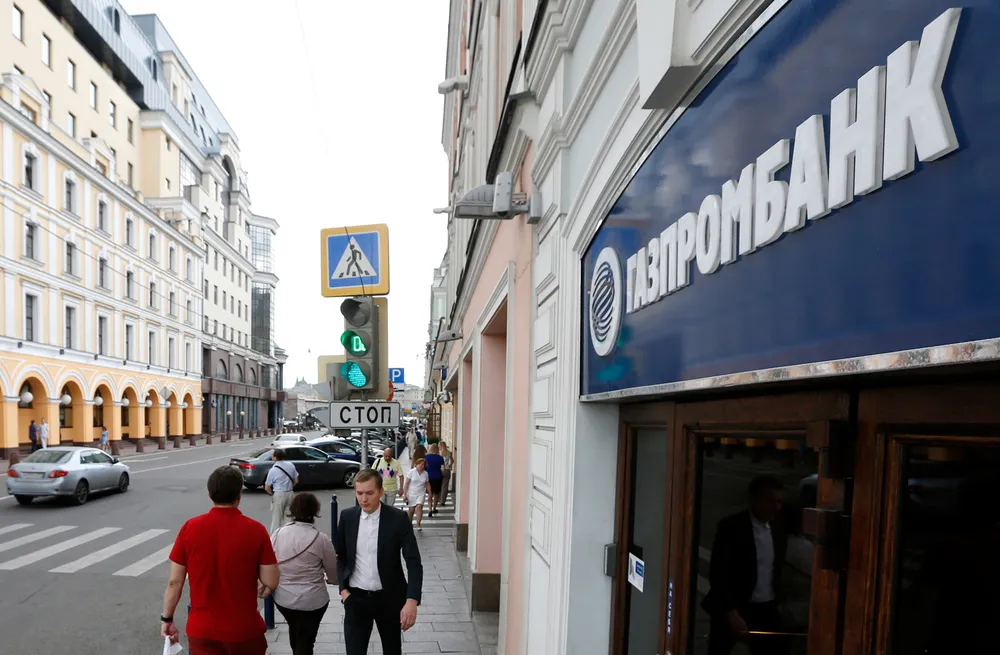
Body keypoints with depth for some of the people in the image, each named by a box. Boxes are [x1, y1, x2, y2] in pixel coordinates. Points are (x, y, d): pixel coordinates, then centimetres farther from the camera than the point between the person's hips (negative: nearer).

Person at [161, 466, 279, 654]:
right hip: (245, 630, -1)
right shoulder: (256, 530, -15)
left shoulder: (189, 528, -10)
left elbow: (174, 582, -4)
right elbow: (272, 583, -12)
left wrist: (167, 619, 9)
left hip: (201, 630, 1)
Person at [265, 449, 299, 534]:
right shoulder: (291, 465, -1)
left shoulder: (273, 470, -14)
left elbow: (267, 488, -7)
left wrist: (272, 494, 10)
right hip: (290, 493, 5)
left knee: (276, 518, 5)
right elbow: (296, 481, 7)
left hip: (278, 495, -5)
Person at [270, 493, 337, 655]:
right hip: (312, 600, -5)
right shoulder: (320, 539, -17)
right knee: (305, 640, 14)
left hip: (282, 597, 5)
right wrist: (328, 579, 17)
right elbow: (334, 574, -6)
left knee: (294, 630, 30)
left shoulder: (278, 534, -8)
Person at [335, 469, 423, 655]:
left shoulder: (398, 518, -13)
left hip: (389, 598, -1)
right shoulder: (347, 516, -4)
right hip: (356, 598, 1)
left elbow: (414, 562, -16)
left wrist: (412, 600, -26)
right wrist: (343, 589, -1)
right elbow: (341, 556, 9)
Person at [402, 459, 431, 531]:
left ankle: (418, 525, -14)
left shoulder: (425, 473, 4)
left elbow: (427, 484, 14)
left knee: (419, 507, -18)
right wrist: (405, 494, -10)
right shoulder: (411, 472, -6)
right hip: (411, 494, -1)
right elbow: (406, 483, -6)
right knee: (411, 510, 5)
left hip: (421, 494, 1)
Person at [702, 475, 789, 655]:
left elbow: (777, 570, 14)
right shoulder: (730, 527, -15)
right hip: (732, 609, -5)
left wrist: (778, 602, 11)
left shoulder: (779, 531, 3)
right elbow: (718, 574, -18)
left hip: (767, 610, 5)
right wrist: (732, 613, -22)